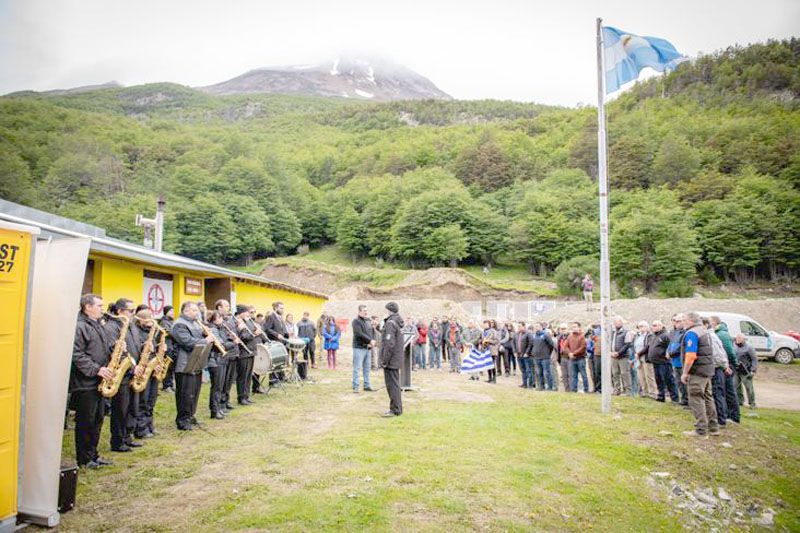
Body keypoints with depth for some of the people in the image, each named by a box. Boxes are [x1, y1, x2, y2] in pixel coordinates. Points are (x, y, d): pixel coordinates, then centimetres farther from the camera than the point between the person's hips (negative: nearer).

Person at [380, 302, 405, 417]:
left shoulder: (390, 323, -18)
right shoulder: (398, 322, 11)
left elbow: (389, 344, -23)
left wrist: (384, 361, -18)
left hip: (391, 360, -9)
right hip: (397, 360, 9)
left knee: (392, 385, -2)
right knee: (395, 384, 17)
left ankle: (395, 410, 4)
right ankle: (397, 408, 26)